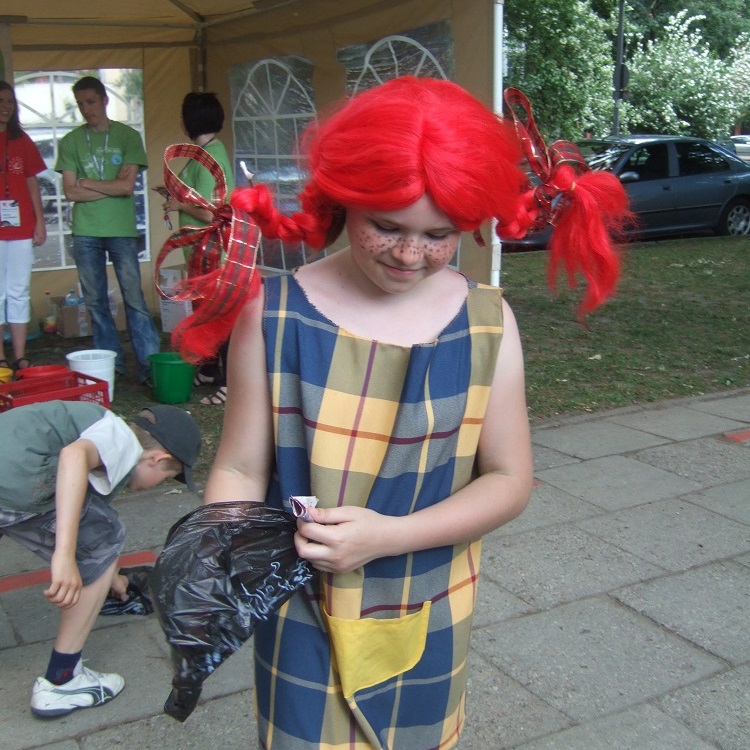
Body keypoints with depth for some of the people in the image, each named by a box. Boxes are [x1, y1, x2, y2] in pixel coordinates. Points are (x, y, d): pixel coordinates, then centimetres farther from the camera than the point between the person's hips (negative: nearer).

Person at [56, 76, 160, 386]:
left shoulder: (128, 136, 3)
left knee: (134, 298, -5)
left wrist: (87, 183, -2)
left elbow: (128, 186, -7)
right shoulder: (71, 142, 7)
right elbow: (70, 192, -1)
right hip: (85, 232, 2)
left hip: (122, 231, -2)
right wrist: (112, 186, -7)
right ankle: (110, 364, 16)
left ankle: (148, 364, -3)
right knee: (95, 301, 6)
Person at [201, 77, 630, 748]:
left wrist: (387, 536, -20)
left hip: (430, 625, 2)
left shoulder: (487, 322, -8)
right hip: (304, 623, -2)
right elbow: (240, 472, -9)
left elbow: (509, 480, -6)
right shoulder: (274, 317, -13)